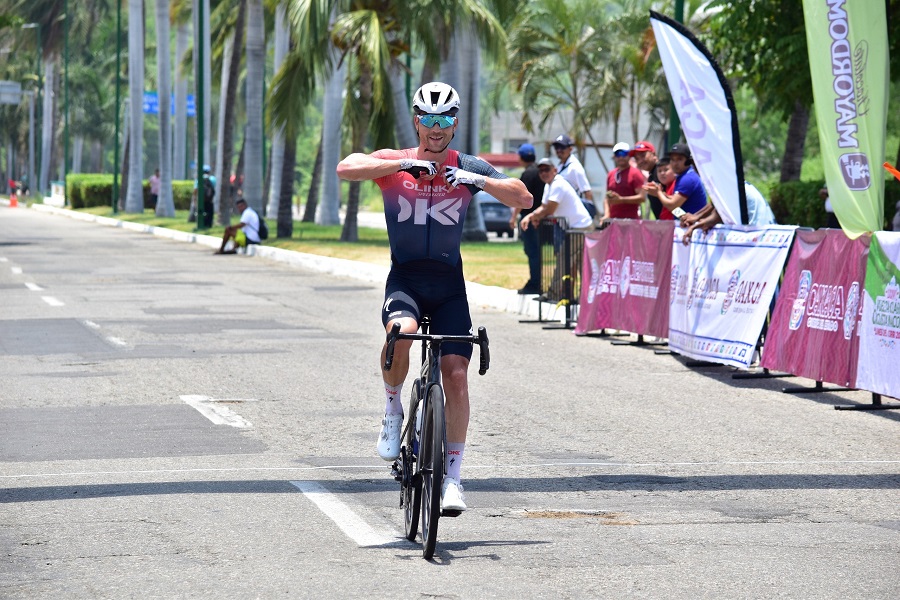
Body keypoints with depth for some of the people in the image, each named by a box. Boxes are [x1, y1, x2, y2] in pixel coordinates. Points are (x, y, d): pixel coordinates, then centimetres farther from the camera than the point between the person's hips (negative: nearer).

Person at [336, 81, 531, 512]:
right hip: (404, 278, -1)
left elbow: (523, 198, -5)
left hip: (449, 283, 2)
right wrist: (403, 164, -26)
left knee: (456, 375, -8)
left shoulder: (467, 168, 3)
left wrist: (479, 181, -20)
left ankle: (452, 474, 2)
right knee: (401, 332, -34)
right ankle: (393, 410, -7)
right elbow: (345, 169, -19)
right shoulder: (394, 163, 0)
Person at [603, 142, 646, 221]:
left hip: (630, 220, -6)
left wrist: (621, 199, -16)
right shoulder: (611, 175, 16)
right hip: (613, 220, 6)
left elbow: (642, 197, -10)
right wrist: (606, 215, 4)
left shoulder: (635, 174, -2)